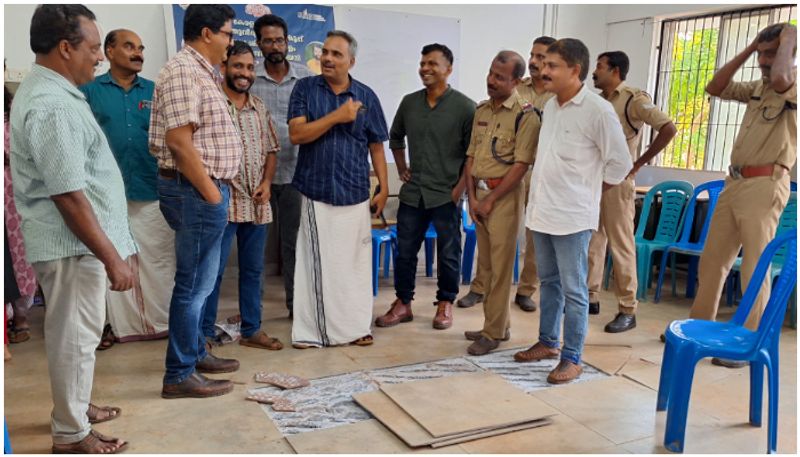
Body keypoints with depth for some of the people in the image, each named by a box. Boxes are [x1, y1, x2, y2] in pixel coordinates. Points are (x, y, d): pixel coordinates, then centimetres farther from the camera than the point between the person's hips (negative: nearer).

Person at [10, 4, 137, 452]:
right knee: (75, 336, 2)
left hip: (74, 242, 10)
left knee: (78, 333, 21)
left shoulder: (46, 91, 11)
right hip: (73, 245, -10)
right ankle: (71, 434, 18)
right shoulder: (52, 107, -23)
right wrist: (112, 256, -22)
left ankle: (76, 406, 38)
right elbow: (69, 197, -26)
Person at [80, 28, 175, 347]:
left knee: (159, 260, 5)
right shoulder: (89, 91, 5)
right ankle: (118, 324, 19)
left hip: (153, 190, 1)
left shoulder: (156, 92, 9)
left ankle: (162, 322, 16)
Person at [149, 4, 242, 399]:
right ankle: (179, 375, 7)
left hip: (204, 190, 11)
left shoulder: (200, 71, 17)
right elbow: (179, 141, -23)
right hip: (196, 192, -11)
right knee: (194, 284, -3)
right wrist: (211, 194, -17)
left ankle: (195, 352, 32)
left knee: (198, 281, 18)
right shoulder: (183, 71, -15)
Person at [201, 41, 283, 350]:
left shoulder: (260, 107, 12)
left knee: (253, 269, 13)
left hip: (257, 204, 6)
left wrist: (266, 182, 1)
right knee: (214, 270, 1)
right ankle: (205, 333, 14)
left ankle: (252, 330, 25)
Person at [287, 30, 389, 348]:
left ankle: (356, 326, 20)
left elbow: (376, 146, 8)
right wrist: (337, 116, -15)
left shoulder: (366, 96, 5)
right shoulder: (305, 88, 3)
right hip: (315, 191, -1)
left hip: (355, 193, 1)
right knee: (316, 262, 3)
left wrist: (384, 188, 4)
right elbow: (296, 134, -9)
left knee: (355, 262, 7)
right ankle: (313, 330, 12)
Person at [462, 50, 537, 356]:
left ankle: (494, 332, 10)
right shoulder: (481, 110, 10)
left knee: (500, 266, 0)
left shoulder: (525, 114, -11)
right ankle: (498, 324, 26)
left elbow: (521, 165, -14)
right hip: (478, 194, 7)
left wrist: (490, 201, -13)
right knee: (487, 265, 13)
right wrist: (472, 197, 1)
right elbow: (471, 156, 11)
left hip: (504, 195, -7)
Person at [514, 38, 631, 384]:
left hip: (572, 215, -7)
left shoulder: (598, 110, -13)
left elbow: (620, 164, -9)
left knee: (573, 290, 2)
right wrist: (543, 190, 14)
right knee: (548, 282, 17)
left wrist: (588, 192, -1)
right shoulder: (549, 106, 9)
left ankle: (572, 359, 13)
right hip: (541, 210, 7)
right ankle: (547, 342, 31)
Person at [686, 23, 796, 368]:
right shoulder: (757, 87, 17)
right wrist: (748, 49, 12)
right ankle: (698, 326, 25)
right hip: (734, 182, 8)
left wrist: (789, 38, -10)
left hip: (764, 186, -8)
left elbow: (780, 78, -29)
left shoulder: (795, 85, -7)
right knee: (711, 260, 12)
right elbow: (715, 88, 16)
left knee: (754, 270, -3)